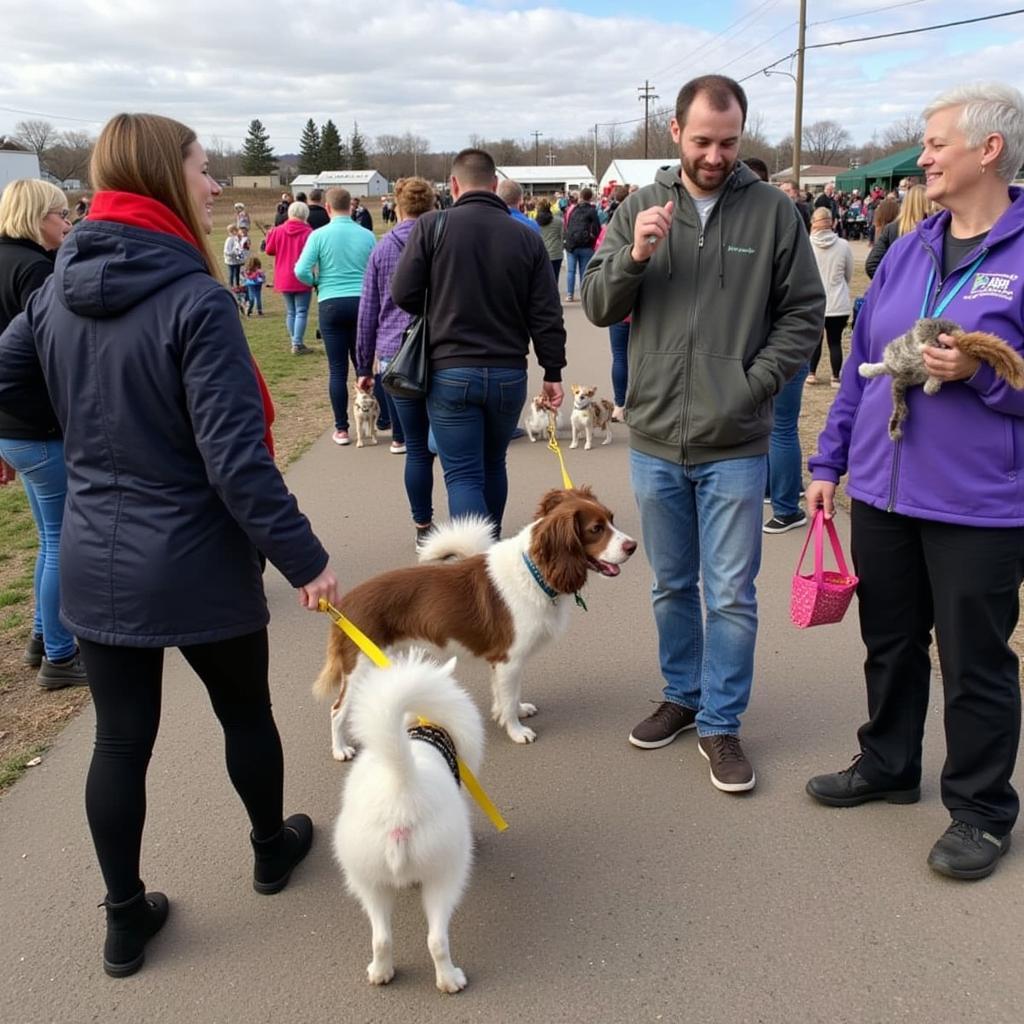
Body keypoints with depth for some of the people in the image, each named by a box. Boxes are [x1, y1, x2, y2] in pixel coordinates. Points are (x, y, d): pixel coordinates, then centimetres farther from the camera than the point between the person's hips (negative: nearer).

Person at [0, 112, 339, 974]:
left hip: (94, 563, 5)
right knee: (246, 711, 19)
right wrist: (304, 557, -17)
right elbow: (237, 459, -24)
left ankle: (127, 920, 30)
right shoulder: (196, 300, -20)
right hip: (199, 564, -5)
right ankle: (272, 849, 42)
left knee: (120, 738, 15)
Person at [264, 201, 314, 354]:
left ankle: (294, 342, 18)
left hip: (283, 279, 4)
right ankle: (298, 345, -5)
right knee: (301, 312, 0)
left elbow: (269, 250, 10)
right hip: (301, 279, -4)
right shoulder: (308, 233, -12)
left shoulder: (278, 231, 0)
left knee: (290, 312, 14)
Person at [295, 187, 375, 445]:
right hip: (362, 303, 2)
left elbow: (301, 271, -10)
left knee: (337, 369, 3)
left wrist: (316, 282, 10)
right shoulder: (367, 235, 1)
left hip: (331, 305, -1)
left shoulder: (319, 235, -4)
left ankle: (341, 429, 7)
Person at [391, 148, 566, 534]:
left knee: (463, 476, 1)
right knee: (493, 465, 22)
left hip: (451, 372, -3)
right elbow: (546, 316, -1)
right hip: (509, 373, 3)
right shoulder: (527, 237, 0)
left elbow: (402, 293, -5)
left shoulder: (432, 226, -6)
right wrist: (553, 372, 8)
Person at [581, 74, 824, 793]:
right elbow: (597, 306, 2)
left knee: (732, 595, 5)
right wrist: (633, 257, -16)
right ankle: (682, 696, 36)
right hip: (655, 440, 2)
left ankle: (721, 723, 21)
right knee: (672, 585, 17)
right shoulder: (641, 208, 4)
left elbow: (804, 313, 1)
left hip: (735, 445, -2)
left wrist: (755, 384, -9)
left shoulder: (773, 210, -2)